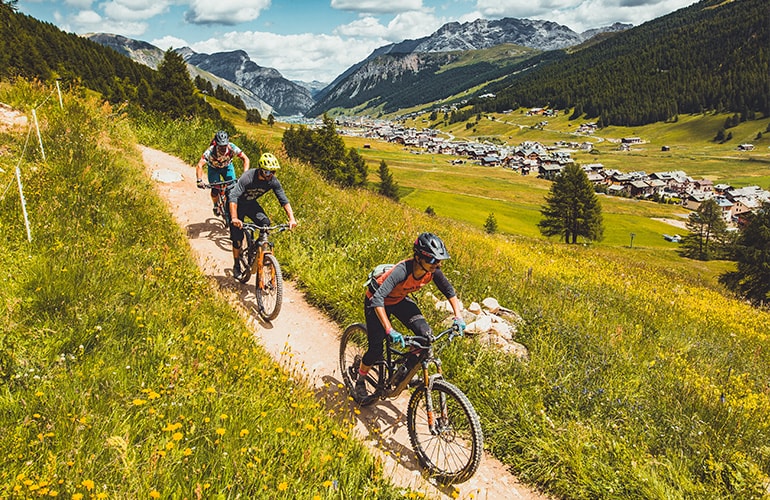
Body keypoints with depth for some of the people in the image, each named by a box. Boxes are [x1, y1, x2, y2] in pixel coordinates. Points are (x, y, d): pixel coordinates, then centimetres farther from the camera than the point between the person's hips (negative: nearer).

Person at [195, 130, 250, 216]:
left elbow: (246, 159, -29)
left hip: (227, 166, 2)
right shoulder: (210, 151, -38)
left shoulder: (232, 148, -33)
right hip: (214, 168, -1)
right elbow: (199, 165, -44)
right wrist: (199, 180, -57)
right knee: (215, 189, -14)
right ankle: (216, 206, 16)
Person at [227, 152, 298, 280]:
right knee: (237, 237, -6)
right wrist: (234, 218, -55)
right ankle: (236, 266, 15)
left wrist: (291, 218, -32)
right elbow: (233, 197, -43)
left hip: (251, 203, 4)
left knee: (265, 222, -24)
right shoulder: (247, 177, -35)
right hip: (237, 204, -4)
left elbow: (284, 200, -18)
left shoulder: (273, 181, -21)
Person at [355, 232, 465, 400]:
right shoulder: (403, 271, -41)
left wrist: (458, 317, -19)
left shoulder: (433, 271, -23)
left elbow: (449, 291, -7)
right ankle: (360, 381, 21)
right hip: (377, 301, -5)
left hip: (399, 300, 5)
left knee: (425, 333, -16)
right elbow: (378, 299, -47)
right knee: (376, 351, -9)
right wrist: (390, 330, -53)